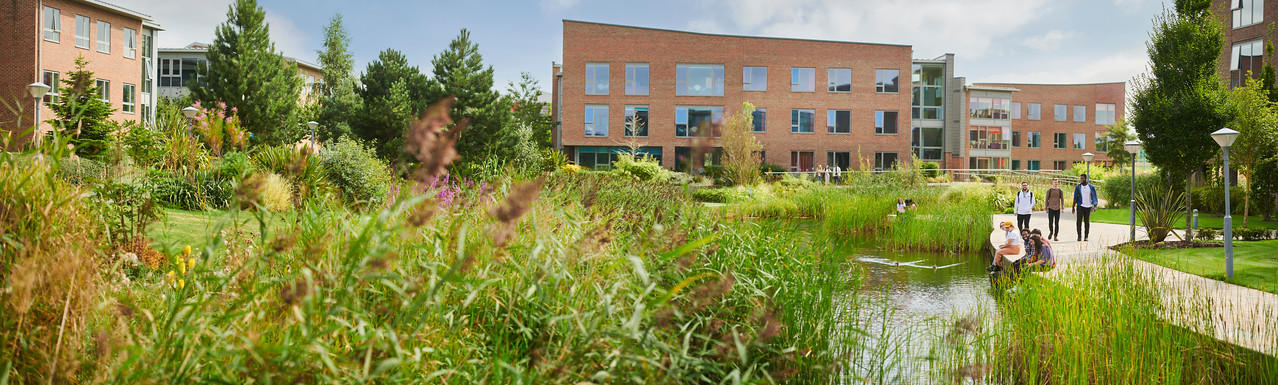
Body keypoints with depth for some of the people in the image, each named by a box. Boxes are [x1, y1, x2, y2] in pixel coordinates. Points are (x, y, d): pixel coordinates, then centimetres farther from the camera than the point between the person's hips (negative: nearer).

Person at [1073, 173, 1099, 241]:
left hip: (1088, 206, 0)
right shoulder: (1078, 187, 2)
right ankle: (1079, 236, -5)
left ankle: (1086, 236, 14)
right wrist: (1073, 207, 4)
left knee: (1087, 221, 6)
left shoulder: (1091, 187, 1)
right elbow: (1075, 197, 5)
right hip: (1080, 206, 0)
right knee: (1079, 220, -10)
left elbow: (1094, 197, 1)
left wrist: (1095, 206, -12)